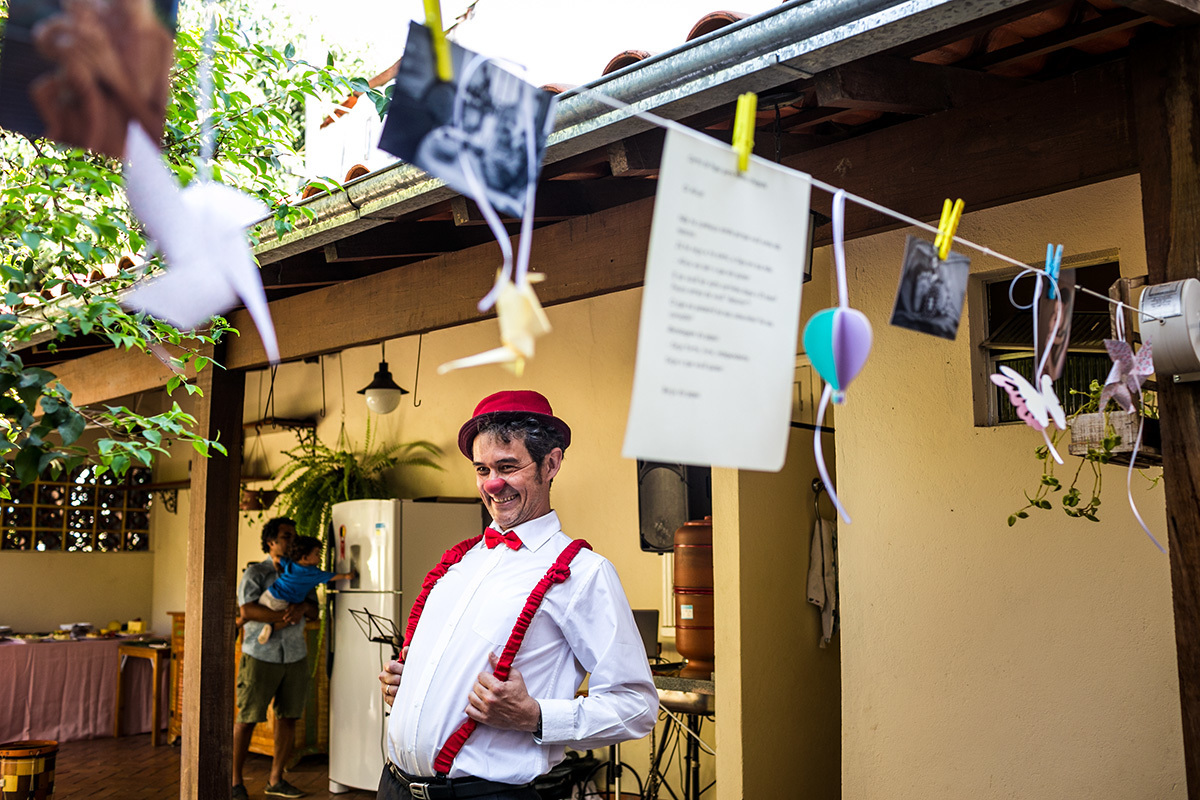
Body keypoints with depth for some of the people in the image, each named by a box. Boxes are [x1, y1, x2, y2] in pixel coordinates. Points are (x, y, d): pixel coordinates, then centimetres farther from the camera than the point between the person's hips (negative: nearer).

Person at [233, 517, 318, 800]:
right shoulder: (255, 573, -1)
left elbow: (315, 612, 9)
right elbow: (247, 610, -14)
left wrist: (303, 606, -13)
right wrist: (283, 616, -18)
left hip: (295, 656, 5)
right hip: (261, 655, -5)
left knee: (288, 718, 7)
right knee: (247, 718, -2)